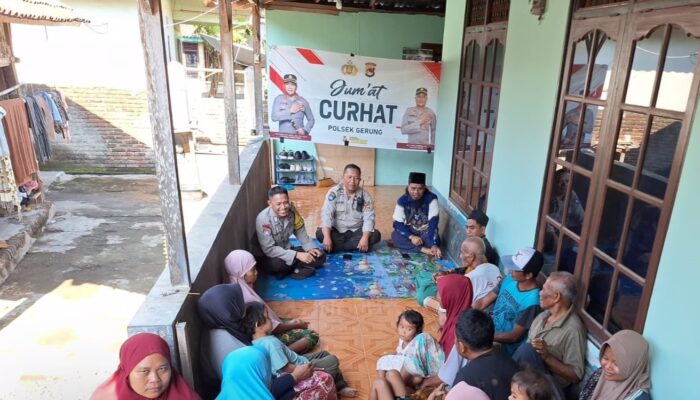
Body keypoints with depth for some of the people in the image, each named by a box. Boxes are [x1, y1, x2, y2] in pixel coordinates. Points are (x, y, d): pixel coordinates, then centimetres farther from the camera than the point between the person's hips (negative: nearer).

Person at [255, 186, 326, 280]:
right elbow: (269, 249, -28)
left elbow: (301, 232, 3)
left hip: (287, 250, 5)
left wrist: (310, 248, -13)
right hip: (268, 256, -5)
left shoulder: (292, 211, -12)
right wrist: (297, 255, -34)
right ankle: (297, 268, -8)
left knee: (319, 256, -6)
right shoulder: (263, 219, -27)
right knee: (277, 264, -39)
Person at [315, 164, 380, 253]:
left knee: (375, 235, -24)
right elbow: (326, 215, -19)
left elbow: (368, 218, -12)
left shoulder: (365, 196, -7)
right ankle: (354, 245, -23)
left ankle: (335, 247, -22)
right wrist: (327, 237, -32)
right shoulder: (334, 192, -11)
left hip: (356, 232, 2)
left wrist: (365, 238, -29)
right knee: (320, 233, -28)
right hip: (336, 231, -2)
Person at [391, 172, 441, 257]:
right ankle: (424, 249, -33)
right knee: (395, 235, -29)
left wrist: (434, 244, -38)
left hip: (426, 233, -2)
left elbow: (433, 221, -26)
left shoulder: (431, 198, -17)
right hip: (410, 232, 2)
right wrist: (411, 237, -32)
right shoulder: (402, 200, -13)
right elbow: (397, 223, -15)